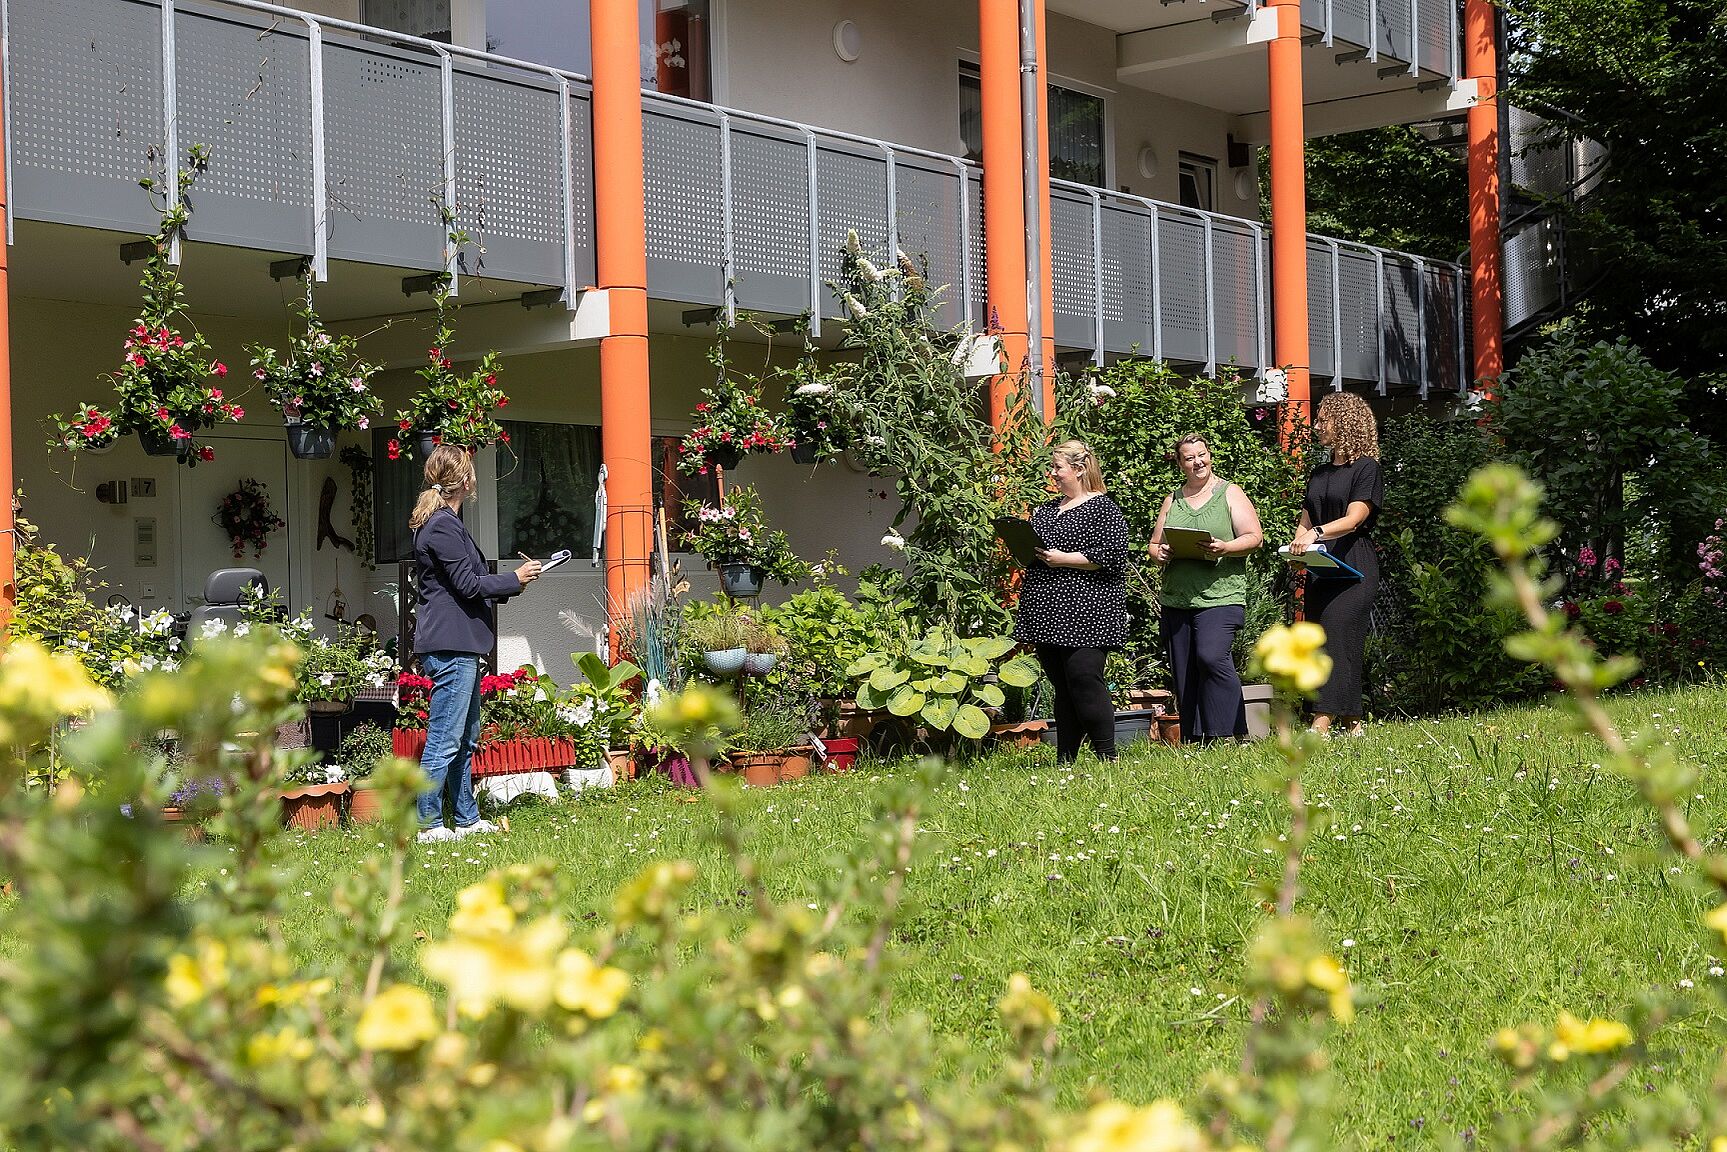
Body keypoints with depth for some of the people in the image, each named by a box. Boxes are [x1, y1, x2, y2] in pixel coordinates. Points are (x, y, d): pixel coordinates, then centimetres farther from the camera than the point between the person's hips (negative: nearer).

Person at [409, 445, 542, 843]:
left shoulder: (440, 523, 19)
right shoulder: (443, 526, -14)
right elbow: (468, 585, -16)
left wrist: (510, 584, 16)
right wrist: (515, 579, -4)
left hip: (458, 646, 11)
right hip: (451, 646, -11)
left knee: (465, 738, 16)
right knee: (444, 740, -8)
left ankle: (467, 818, 23)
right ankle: (428, 824, -5)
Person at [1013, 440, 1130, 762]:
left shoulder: (1103, 508, -5)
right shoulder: (1048, 507, 20)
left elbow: (1112, 555, -15)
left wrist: (1063, 559, -16)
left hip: (1085, 612, -8)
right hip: (1049, 613, 8)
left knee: (1084, 678, -12)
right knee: (1062, 685, 9)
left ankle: (1106, 756, -5)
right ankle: (1064, 759, 12)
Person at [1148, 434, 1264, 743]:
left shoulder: (1230, 494, 5)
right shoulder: (1172, 500, 17)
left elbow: (1254, 538, -2)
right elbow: (1154, 545, 20)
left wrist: (1224, 548, -19)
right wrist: (1160, 553, -3)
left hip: (1220, 595, -5)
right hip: (1176, 599, 5)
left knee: (1211, 656, -23)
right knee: (1183, 674, 3)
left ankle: (1231, 735, -15)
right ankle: (1195, 741, 9)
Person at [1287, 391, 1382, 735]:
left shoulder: (1366, 468, -1)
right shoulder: (1319, 474, 21)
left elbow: (1354, 518, -14)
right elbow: (1305, 522, 19)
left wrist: (1317, 533, -31)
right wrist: (1298, 543, -5)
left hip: (1353, 567, -7)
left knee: (1337, 634, -18)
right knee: (1318, 641, 1)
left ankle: (1323, 722, -27)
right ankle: (1351, 725, 4)